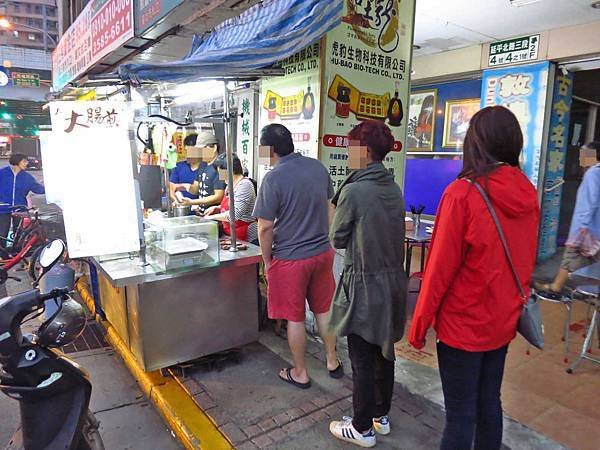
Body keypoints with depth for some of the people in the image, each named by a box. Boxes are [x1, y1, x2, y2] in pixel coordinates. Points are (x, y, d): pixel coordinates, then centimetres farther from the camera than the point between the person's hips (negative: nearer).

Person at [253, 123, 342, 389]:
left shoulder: (273, 178, -18)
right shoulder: (318, 167, 0)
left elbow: (265, 228, -15)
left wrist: (267, 260, -1)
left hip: (290, 258, -5)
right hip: (323, 252, 6)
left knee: (295, 318, 10)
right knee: (324, 310, 20)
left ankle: (300, 373, 26)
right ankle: (333, 361, 35)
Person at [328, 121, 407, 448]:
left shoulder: (353, 190, -19)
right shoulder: (394, 188, 3)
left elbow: (337, 239, -8)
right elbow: (387, 232, 9)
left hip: (365, 284, -7)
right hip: (392, 280, 8)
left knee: (362, 359, 8)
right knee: (383, 350, 20)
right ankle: (381, 416, 37)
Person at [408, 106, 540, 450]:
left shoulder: (463, 192, -19)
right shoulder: (529, 194, 0)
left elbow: (442, 265, -17)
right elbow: (527, 260, 9)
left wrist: (420, 322, -8)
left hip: (463, 322, -6)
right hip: (504, 320, 6)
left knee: (460, 413, 8)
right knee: (489, 402, 21)